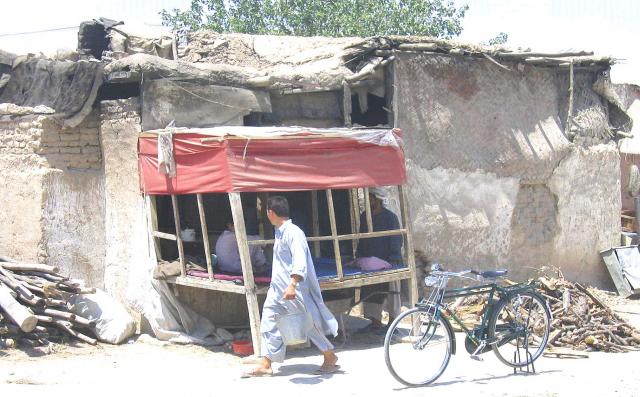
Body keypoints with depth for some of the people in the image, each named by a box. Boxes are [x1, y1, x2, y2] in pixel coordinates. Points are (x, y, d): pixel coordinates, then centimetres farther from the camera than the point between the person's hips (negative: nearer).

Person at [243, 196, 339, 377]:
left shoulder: (293, 233, -18)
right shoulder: (280, 233, 11)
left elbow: (300, 262, -27)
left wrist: (292, 285, -37)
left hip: (294, 289, -9)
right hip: (278, 288, 9)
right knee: (269, 323, 4)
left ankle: (330, 357, 19)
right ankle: (265, 365, 8)